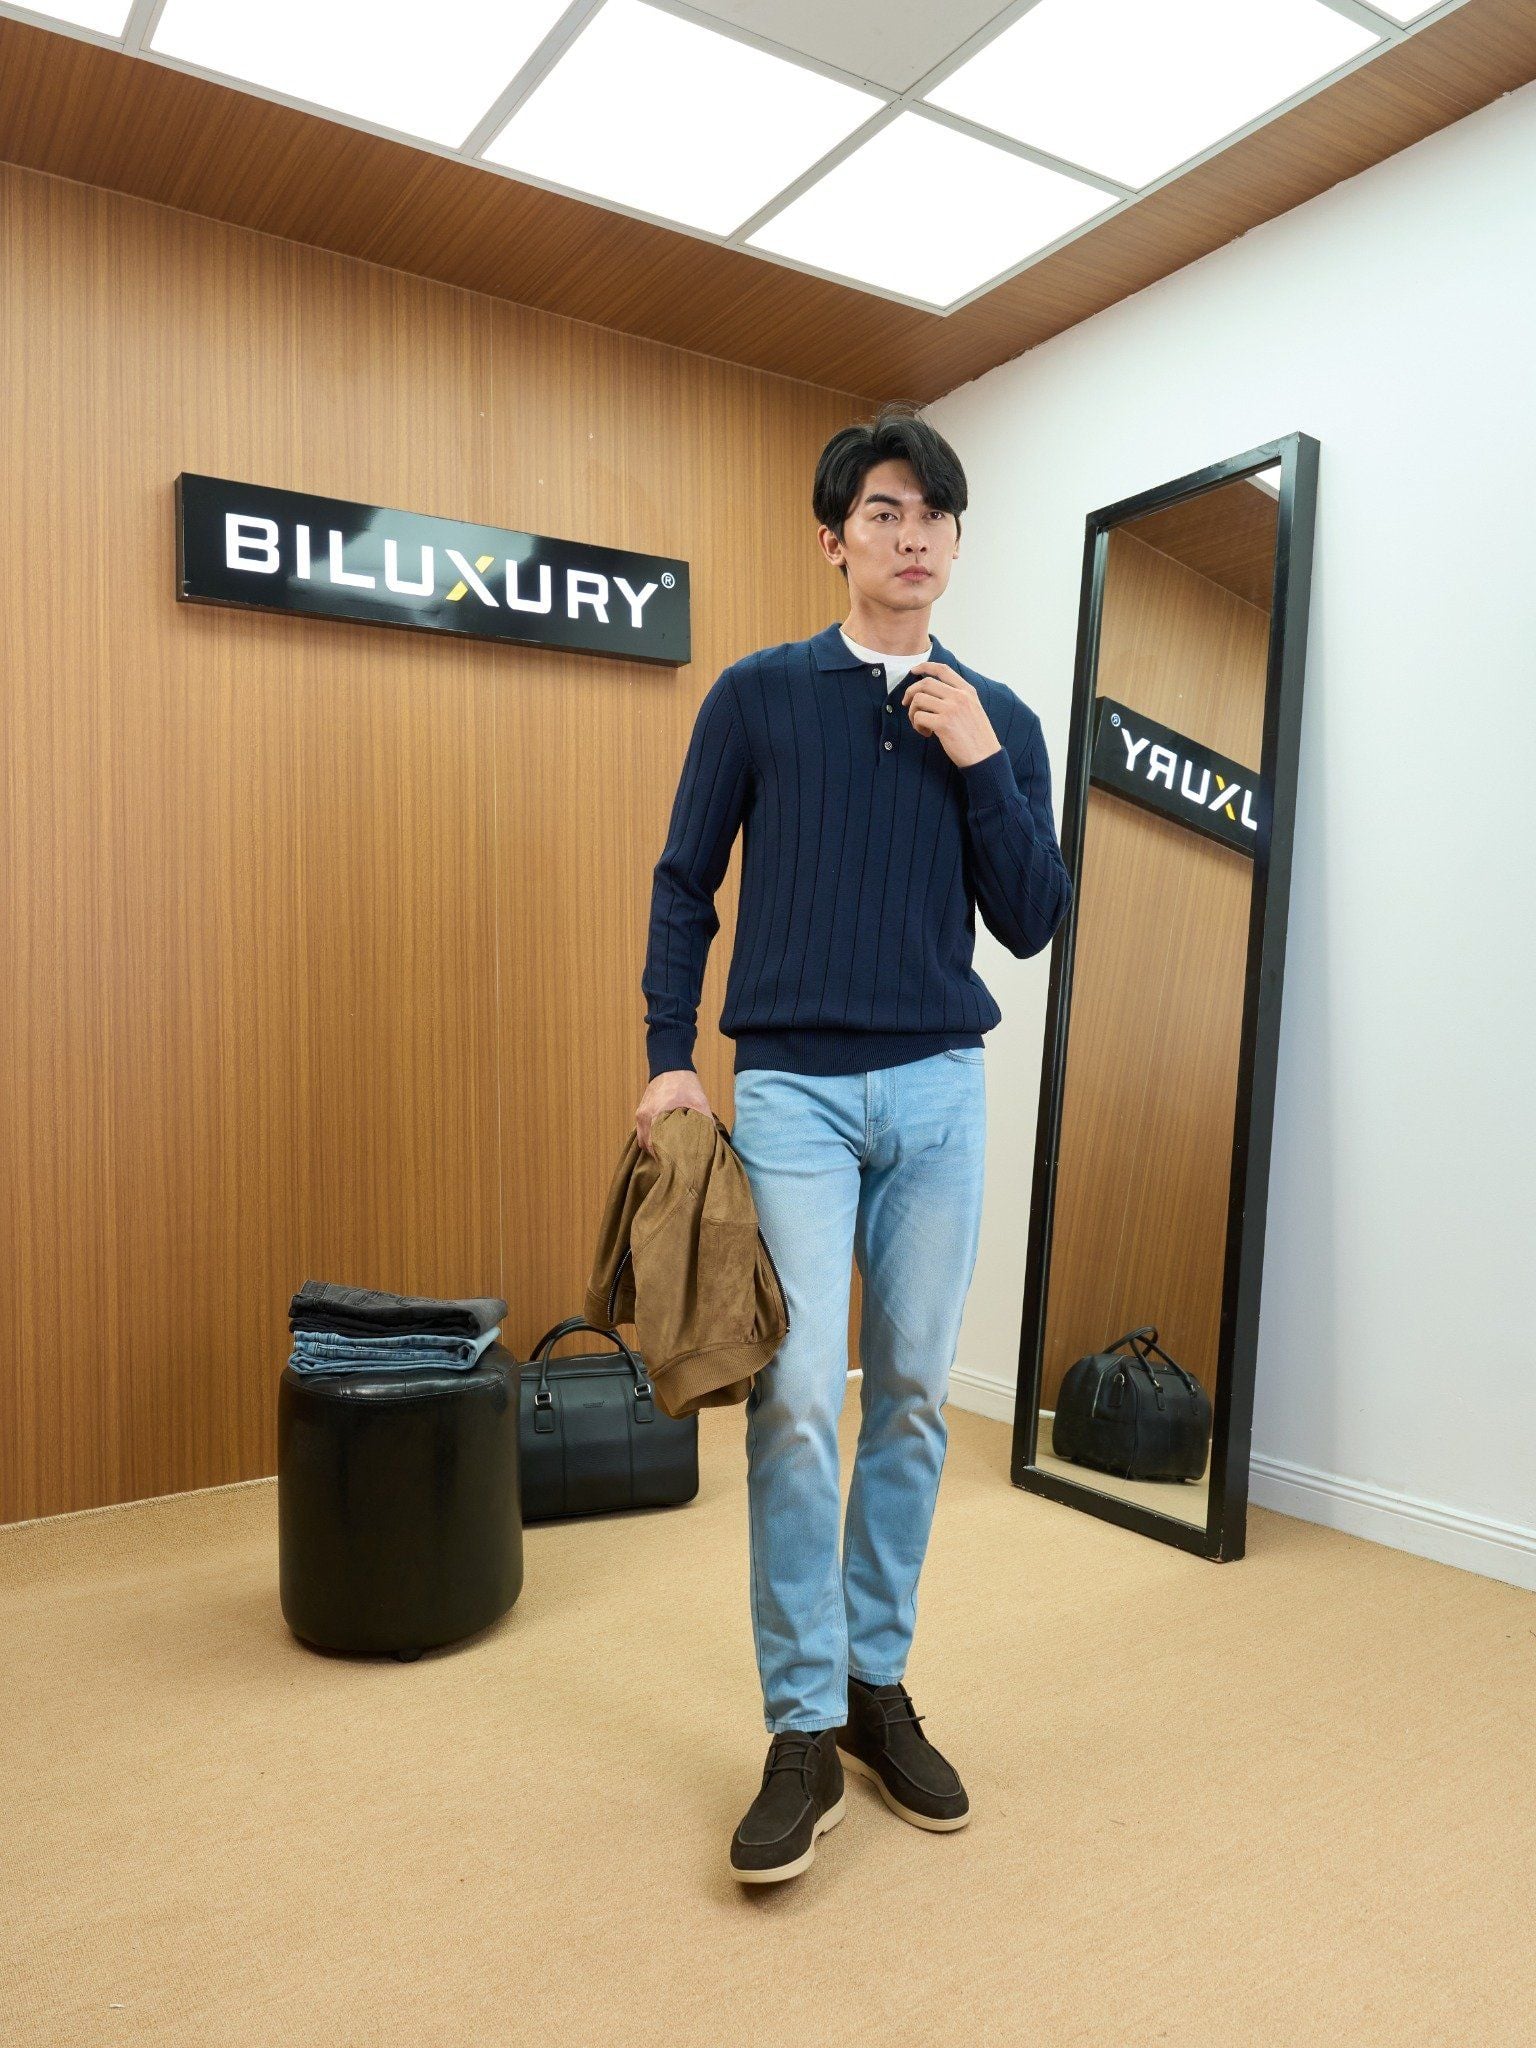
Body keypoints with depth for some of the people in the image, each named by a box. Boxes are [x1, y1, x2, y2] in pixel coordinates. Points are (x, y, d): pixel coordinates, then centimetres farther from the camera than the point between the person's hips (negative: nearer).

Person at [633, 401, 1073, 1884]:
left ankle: (878, 1688, 25)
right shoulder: (758, 694, 4)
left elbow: (1033, 924, 4)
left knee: (912, 1396, 8)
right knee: (797, 1398, -9)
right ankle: (803, 1735, 7)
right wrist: (669, 1057, -4)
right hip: (791, 1090, -2)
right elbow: (684, 884, 5)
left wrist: (983, 764, -7)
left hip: (939, 1091, 3)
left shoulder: (996, 719, 9)